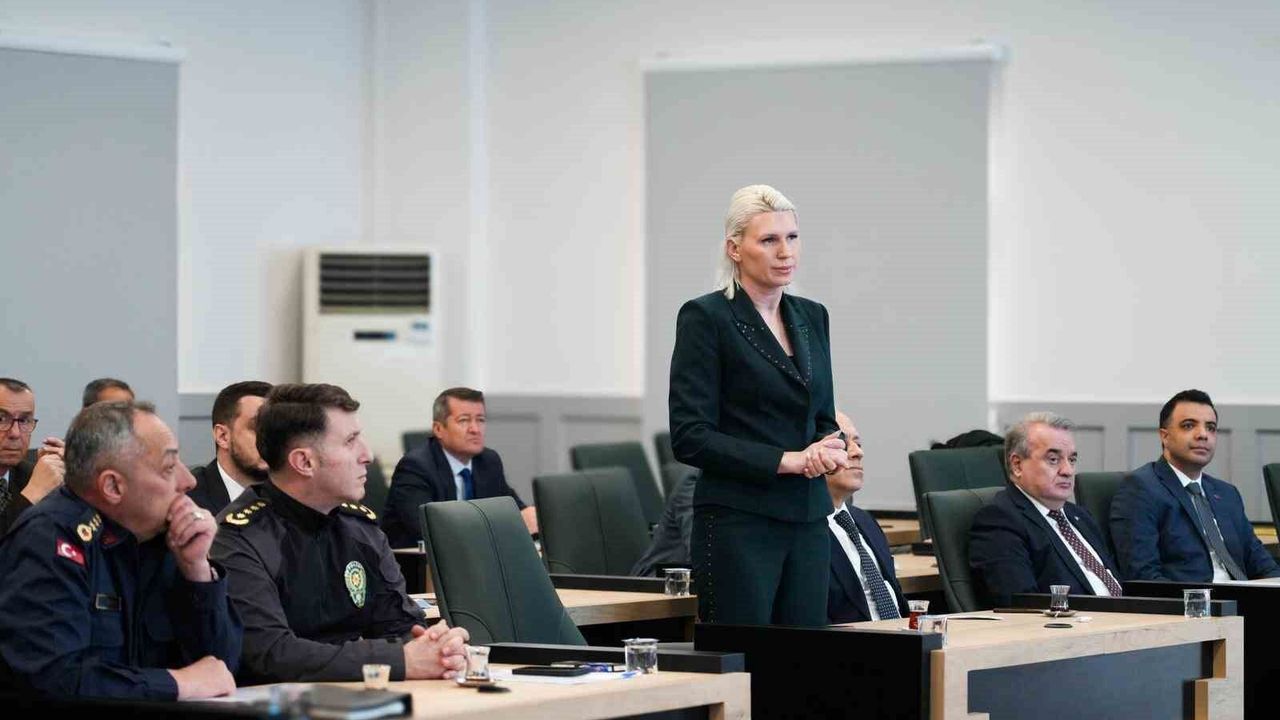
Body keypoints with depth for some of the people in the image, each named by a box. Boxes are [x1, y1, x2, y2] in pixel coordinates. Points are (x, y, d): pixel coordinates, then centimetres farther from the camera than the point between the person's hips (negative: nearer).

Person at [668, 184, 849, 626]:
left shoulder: (811, 318, 14)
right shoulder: (705, 318, -6)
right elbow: (690, 437, -11)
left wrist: (829, 451, -3)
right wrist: (787, 460, -15)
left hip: (807, 521, 6)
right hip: (738, 522, -6)